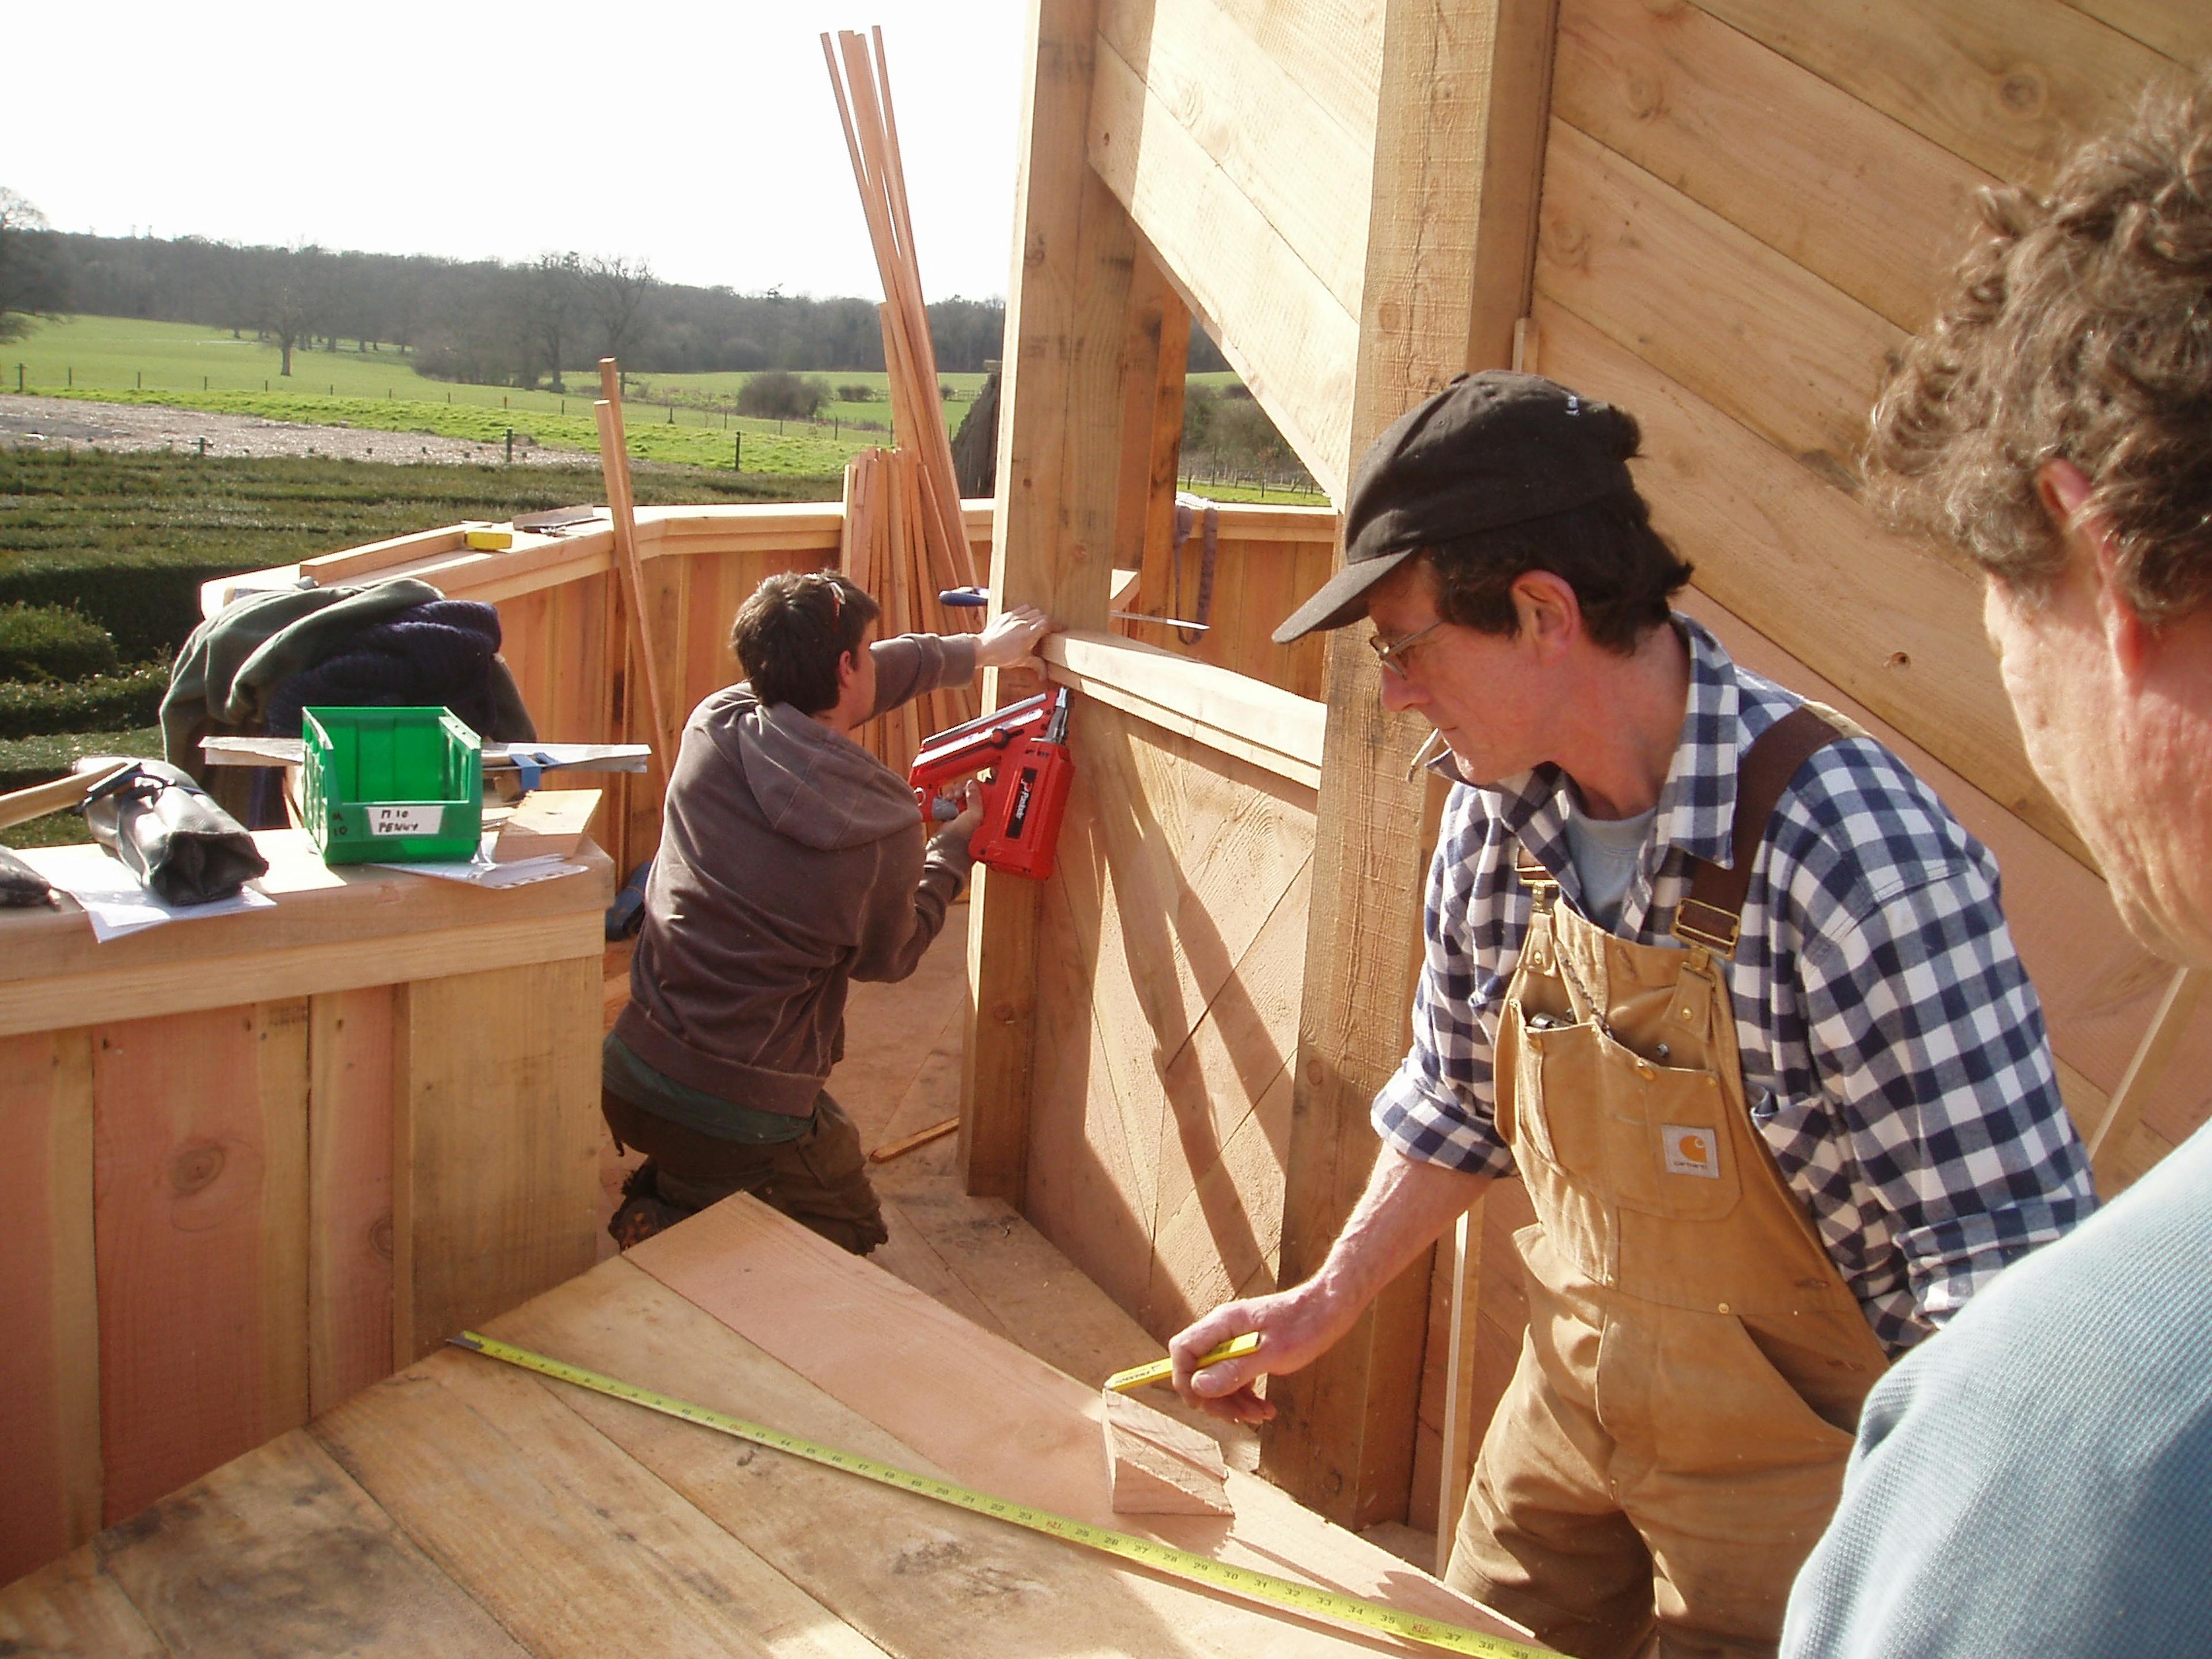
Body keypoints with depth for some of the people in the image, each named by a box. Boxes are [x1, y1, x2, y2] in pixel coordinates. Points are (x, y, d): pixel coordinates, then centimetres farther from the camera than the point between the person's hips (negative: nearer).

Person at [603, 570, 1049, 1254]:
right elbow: (888, 956, 2)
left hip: (628, 1077, 7)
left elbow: (818, 692, 12)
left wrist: (976, 651, 23)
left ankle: (662, 1194, 12)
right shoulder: (886, 834, -20)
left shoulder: (713, 728, -9)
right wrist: (957, 843, 17)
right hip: (748, 1115, -6)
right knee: (849, 1232, 20)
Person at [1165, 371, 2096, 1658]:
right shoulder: (1499, 812, -8)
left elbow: (2006, 1251, -26)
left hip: (1800, 1473, -6)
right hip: (1569, 1408, 6)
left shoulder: (1853, 854, -29)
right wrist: (1327, 1303, 8)